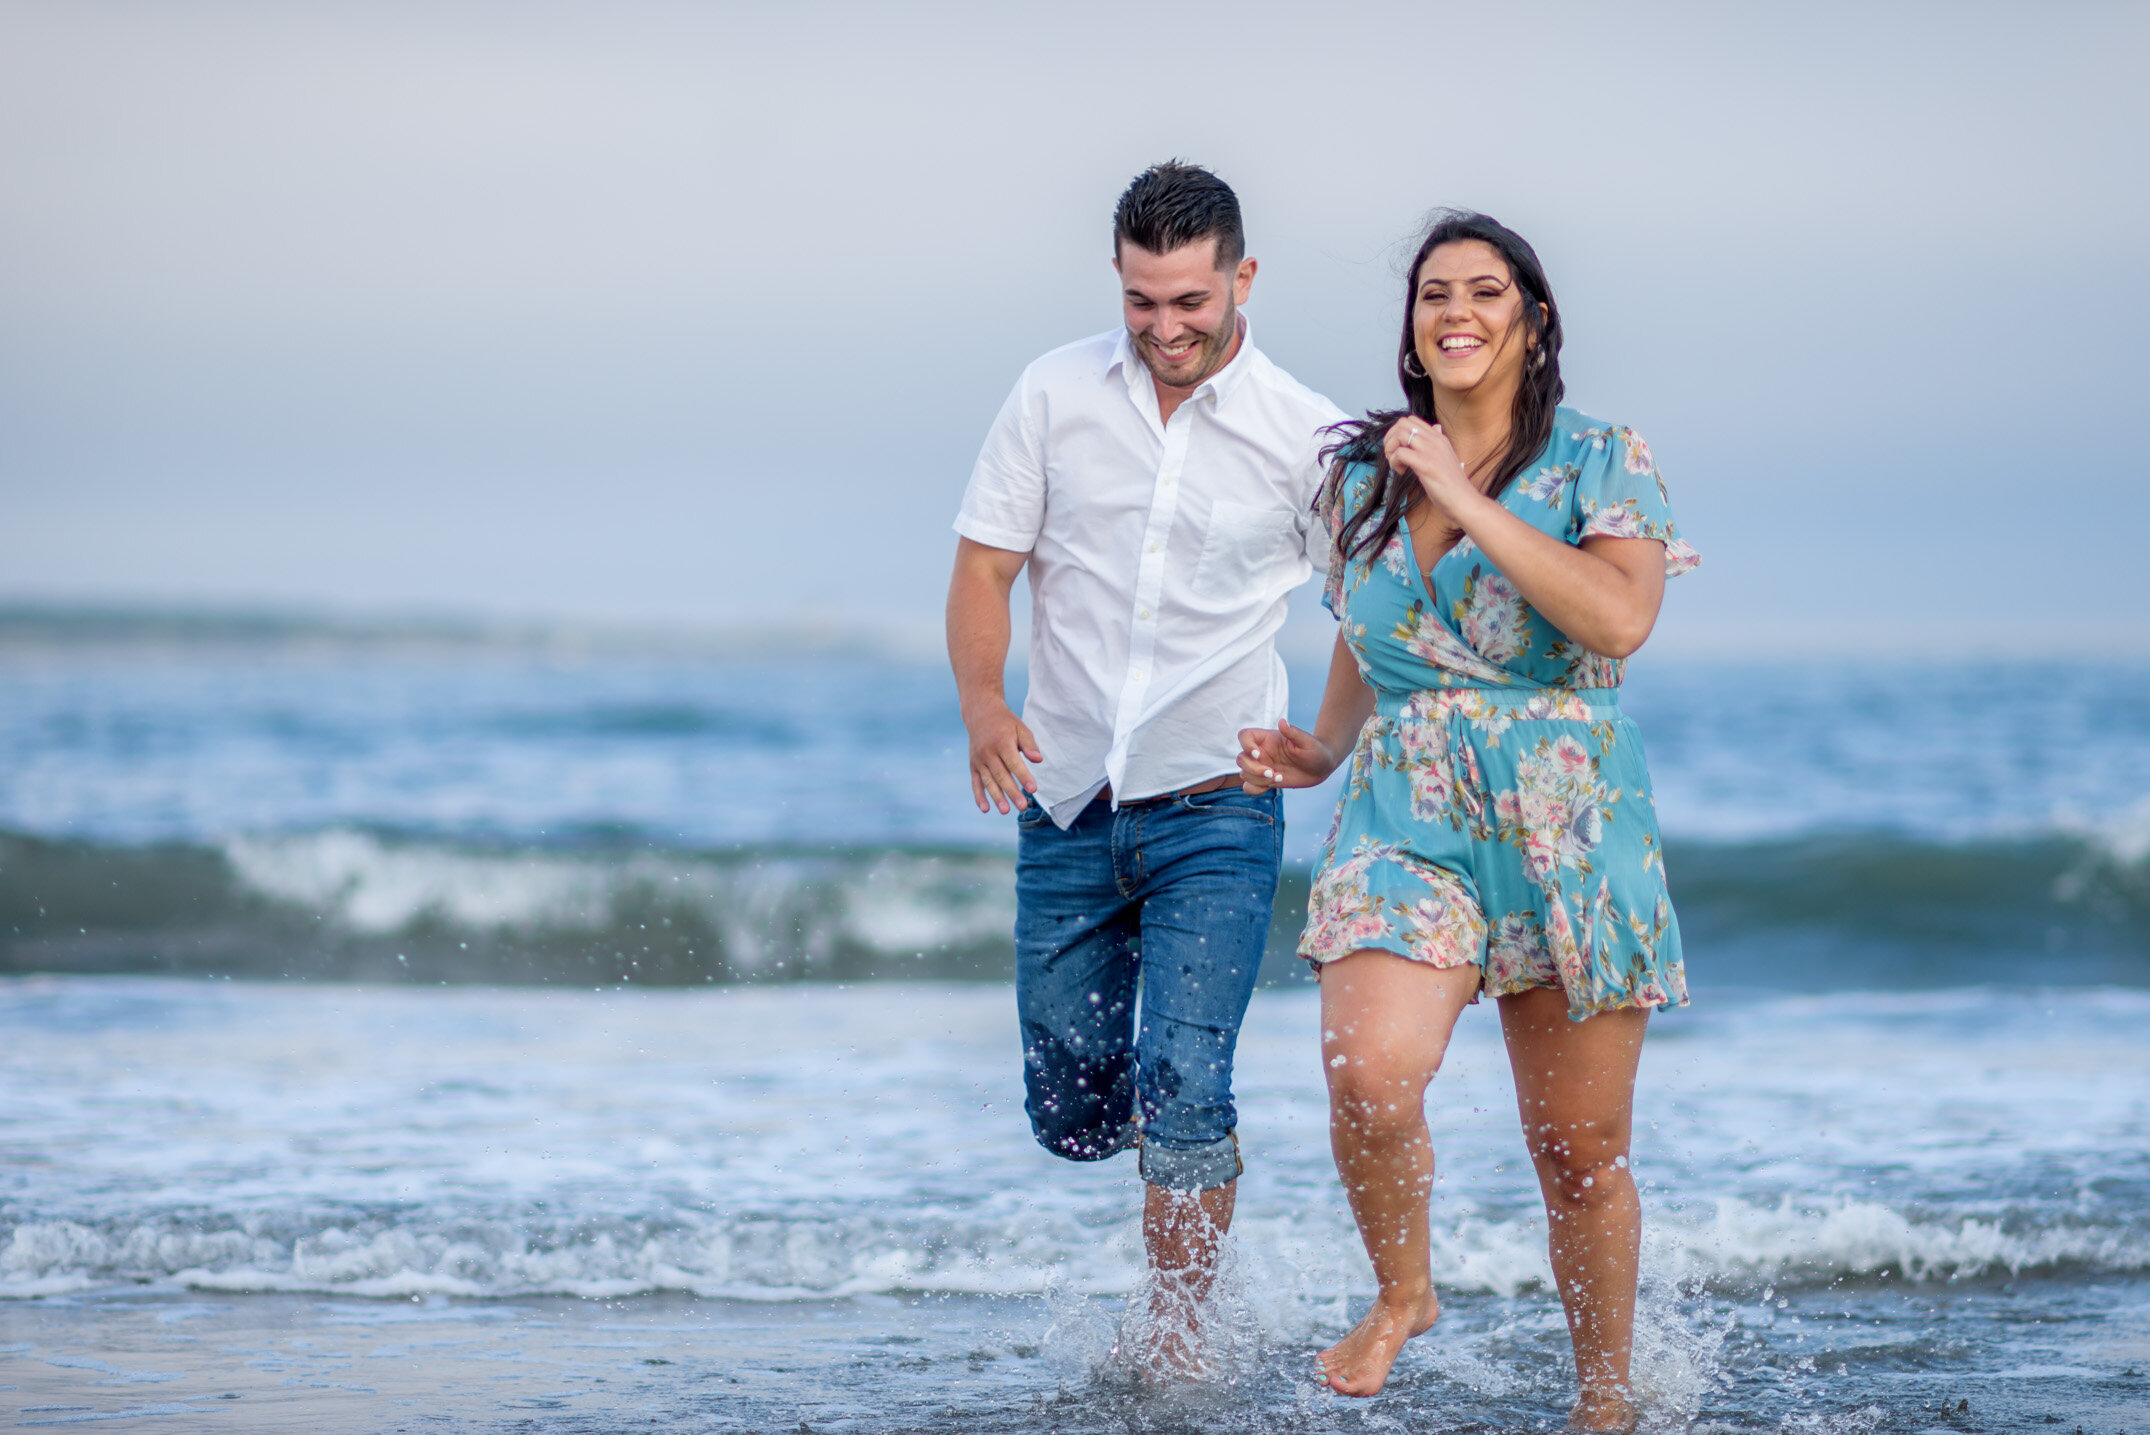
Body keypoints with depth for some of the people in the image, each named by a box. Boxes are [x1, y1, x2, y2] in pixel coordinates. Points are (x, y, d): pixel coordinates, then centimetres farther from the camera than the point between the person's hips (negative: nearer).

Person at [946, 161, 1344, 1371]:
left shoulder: (1307, 435, -4)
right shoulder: (1056, 395, 0)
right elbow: (985, 566, 0)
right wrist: (983, 702, -16)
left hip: (1213, 811, -3)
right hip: (1067, 811, 3)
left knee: (1179, 1087, -17)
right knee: (1072, 1113, 9)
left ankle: (1175, 1345, -4)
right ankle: (1202, 1137, 42)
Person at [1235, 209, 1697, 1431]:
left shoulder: (1600, 461, -1)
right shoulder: (1362, 472, 11)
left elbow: (1621, 617, -20)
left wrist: (1465, 497, -17)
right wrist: (1323, 750, 9)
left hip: (1567, 827, -2)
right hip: (1406, 822, 2)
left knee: (1580, 1146, 3)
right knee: (1370, 1076, -24)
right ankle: (1403, 1295, 3)